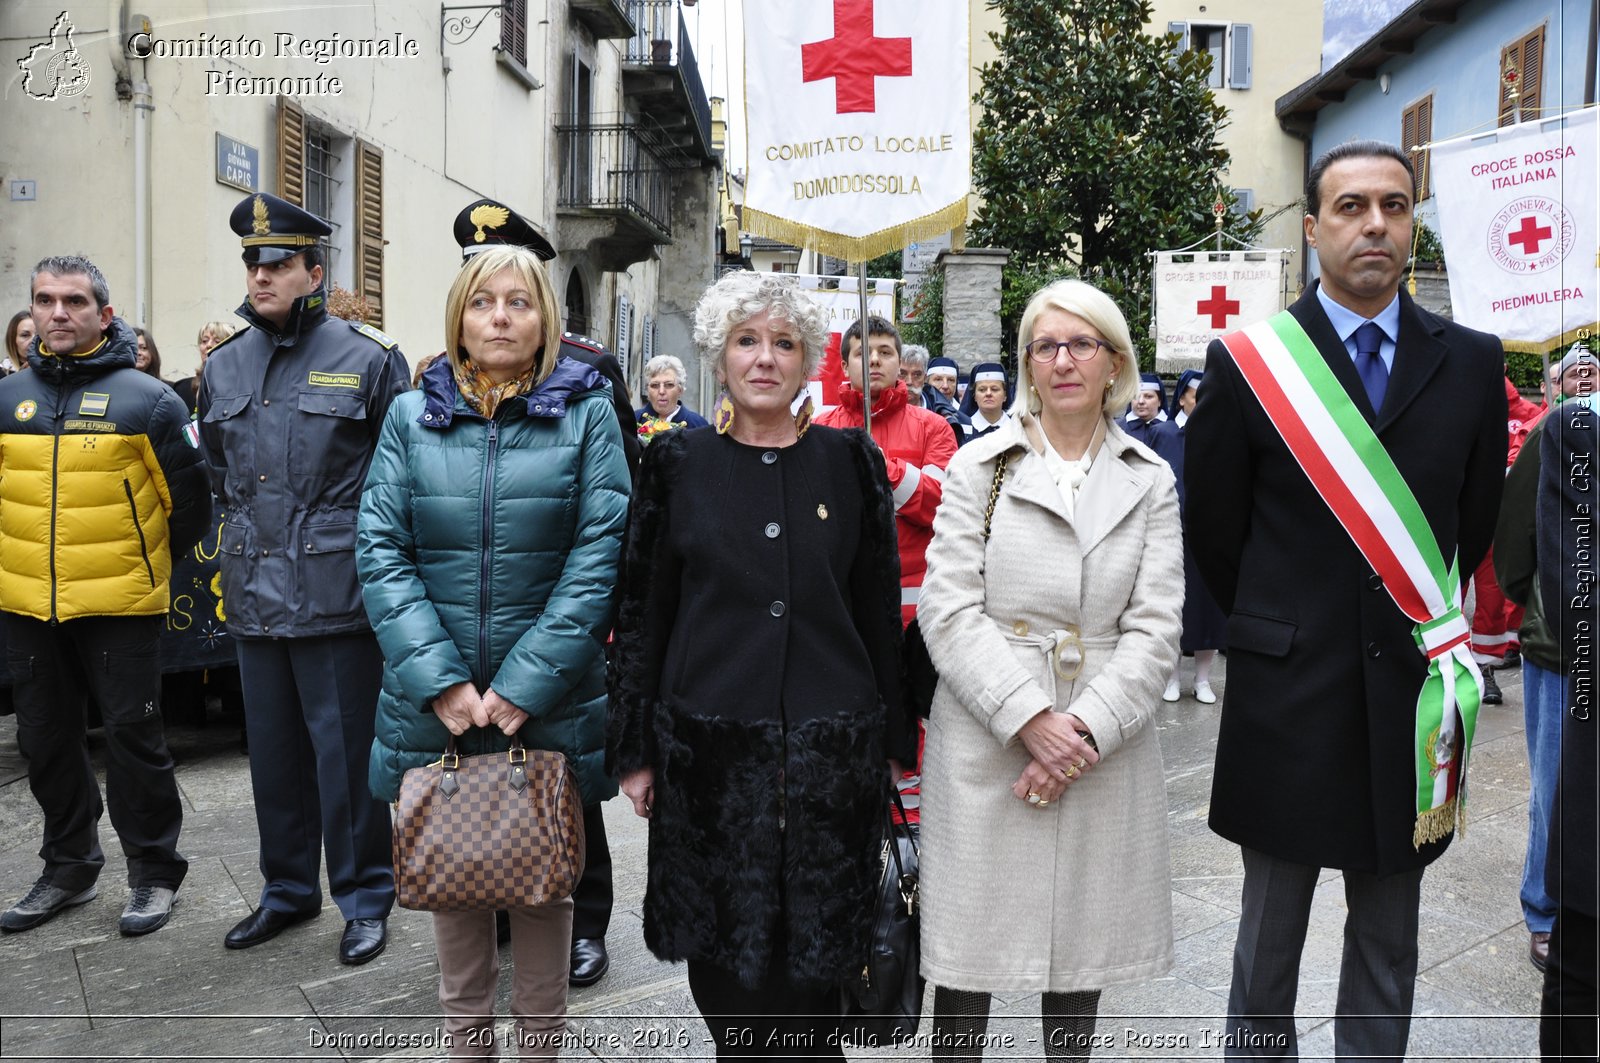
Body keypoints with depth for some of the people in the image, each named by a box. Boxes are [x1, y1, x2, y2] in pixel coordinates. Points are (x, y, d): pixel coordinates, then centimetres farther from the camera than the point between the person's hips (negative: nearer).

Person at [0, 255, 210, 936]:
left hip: (120, 605, -5)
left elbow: (188, 499, -1)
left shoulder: (145, 399, -7)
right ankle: (69, 867, 30)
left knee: (132, 737, 2)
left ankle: (154, 872, 16)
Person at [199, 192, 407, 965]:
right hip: (255, 596, 6)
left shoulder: (367, 359, -5)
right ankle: (288, 889, 32)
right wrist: (242, 541, 15)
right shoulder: (222, 366, 11)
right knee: (273, 750, 15)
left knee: (346, 750, 2)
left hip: (337, 598, -5)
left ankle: (365, 897, 18)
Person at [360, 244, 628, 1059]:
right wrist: (438, 678, -12)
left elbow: (598, 556, -8)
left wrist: (525, 684, -13)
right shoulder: (411, 416, 5)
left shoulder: (587, 413, 0)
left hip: (549, 702, -2)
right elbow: (380, 553, -1)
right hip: (434, 703, 2)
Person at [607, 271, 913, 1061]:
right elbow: (641, 615, 4)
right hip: (709, 750, 0)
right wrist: (636, 751, 2)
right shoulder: (677, 465, 2)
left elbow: (880, 611, 6)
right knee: (722, 952, 9)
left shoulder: (851, 463, 3)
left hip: (829, 751, 0)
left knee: (810, 959, 6)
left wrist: (890, 743, 6)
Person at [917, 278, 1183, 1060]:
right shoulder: (979, 466, 1)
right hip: (986, 742, -2)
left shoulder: (1149, 481, 6)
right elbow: (949, 611, -7)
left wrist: (1087, 729, -13)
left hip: (1102, 751, 2)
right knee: (969, 940, 6)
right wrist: (1030, 718, -15)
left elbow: (1154, 625, 0)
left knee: (1083, 941, 14)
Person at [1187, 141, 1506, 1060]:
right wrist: (1279, 636, 8)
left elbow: (1476, 521, 10)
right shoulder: (1246, 362, -6)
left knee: (1389, 948, 18)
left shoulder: (1472, 362, 2)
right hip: (1289, 696, -2)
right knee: (1269, 945, 14)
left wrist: (1426, 626, 11)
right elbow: (1218, 534, 1)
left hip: (1417, 697, 3)